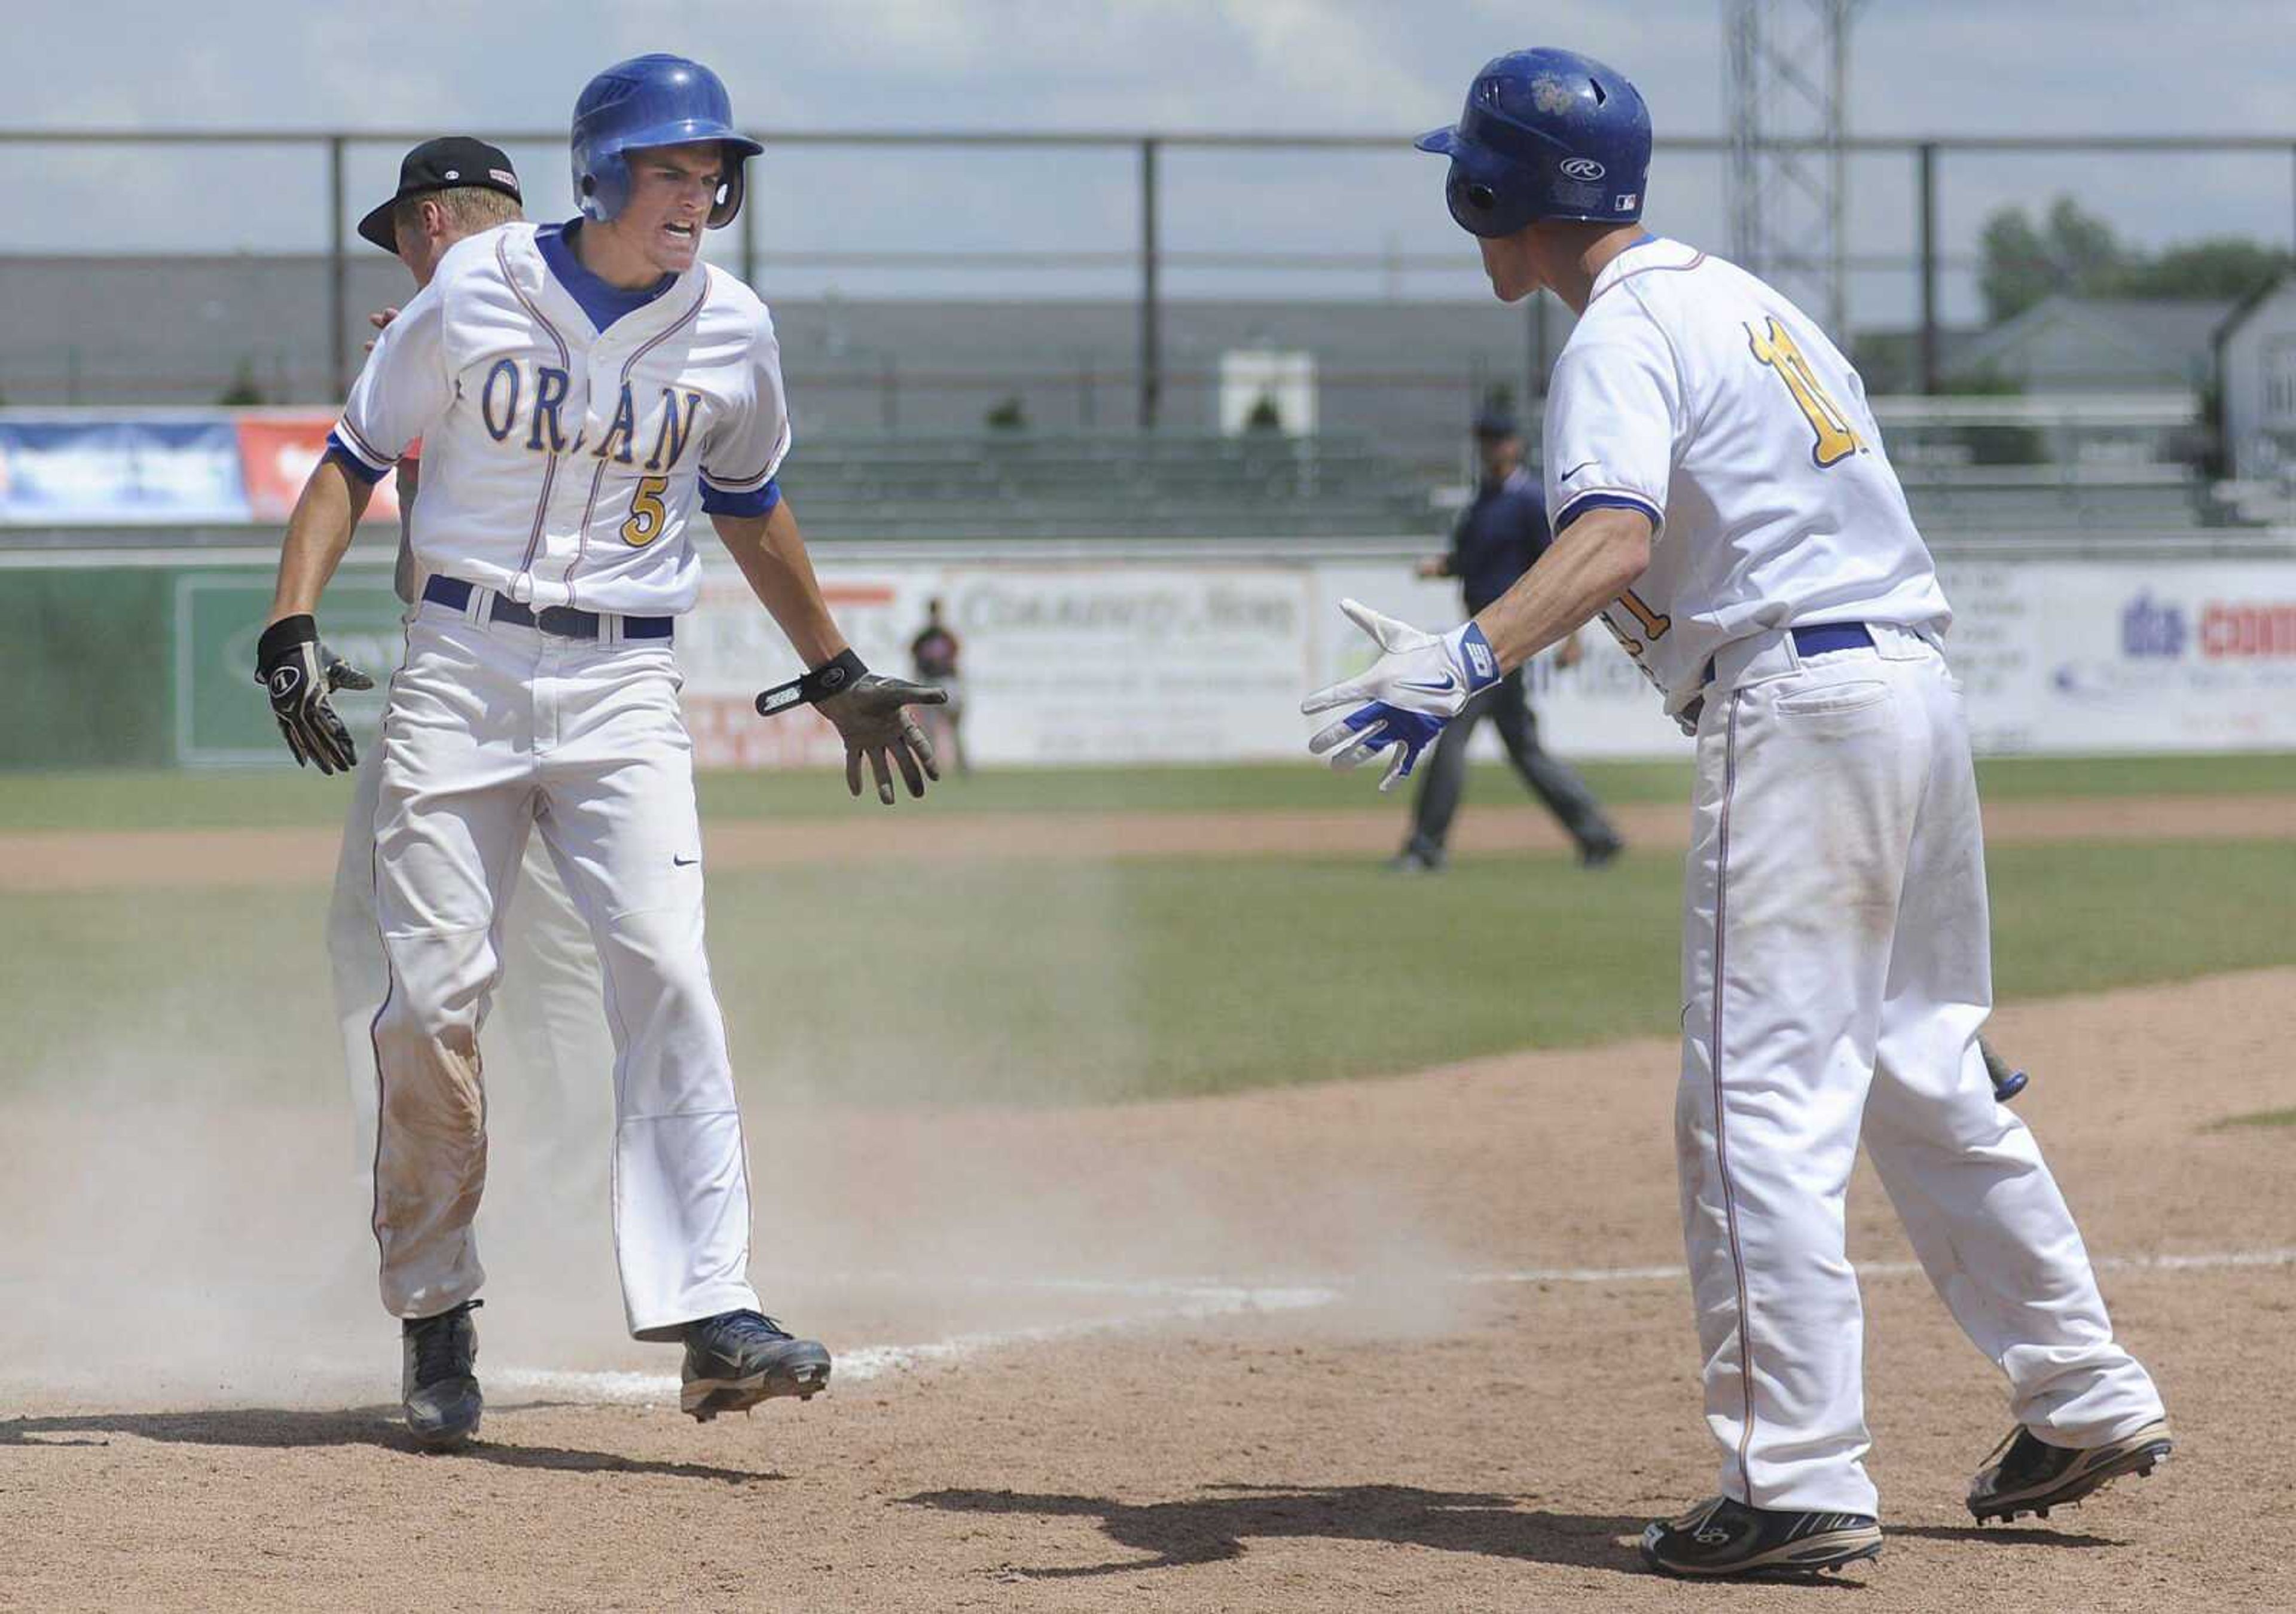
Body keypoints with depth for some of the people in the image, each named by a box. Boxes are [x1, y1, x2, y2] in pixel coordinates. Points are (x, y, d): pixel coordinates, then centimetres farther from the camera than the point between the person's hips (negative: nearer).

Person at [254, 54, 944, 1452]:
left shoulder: (733, 332, 5)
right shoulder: (474, 299, -2)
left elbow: (751, 508, 22)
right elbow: (354, 463, 5)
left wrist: (838, 675, 26)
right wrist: (293, 626, -8)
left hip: (623, 692, 1)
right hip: (460, 676, -1)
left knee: (666, 970, -17)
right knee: (435, 997, -5)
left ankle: (711, 1311, -23)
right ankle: (437, 1321, 11)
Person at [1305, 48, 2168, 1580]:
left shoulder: (1626, 331, -10)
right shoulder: (1748, 299, 19)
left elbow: (1617, 540, -28)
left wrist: (1470, 659, -42)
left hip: (1800, 706, -10)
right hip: (1918, 688, 10)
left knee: (1760, 1104, -9)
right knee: (1926, 1077, 21)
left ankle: (1801, 1482, -14)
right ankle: (2086, 1397, 28)